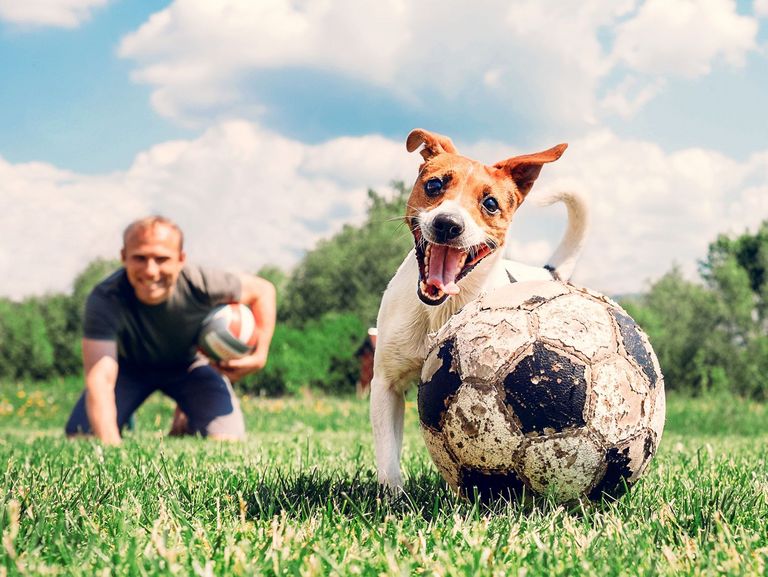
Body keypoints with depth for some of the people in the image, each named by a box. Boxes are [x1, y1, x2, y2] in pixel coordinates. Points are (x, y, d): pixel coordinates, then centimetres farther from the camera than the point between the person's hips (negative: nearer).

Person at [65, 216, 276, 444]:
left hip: (190, 363, 0)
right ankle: (124, 425, 24)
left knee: (227, 441, -19)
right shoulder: (105, 299, -38)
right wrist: (109, 442, -59)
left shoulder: (200, 284, -34)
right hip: (130, 366, 0)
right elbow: (99, 378, -45)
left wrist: (260, 355, -26)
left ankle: (185, 420, 18)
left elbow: (263, 290, -16)